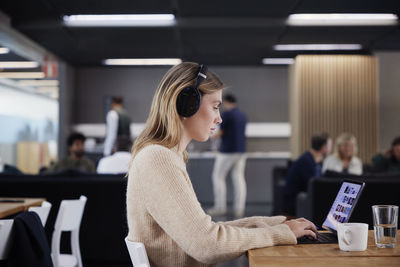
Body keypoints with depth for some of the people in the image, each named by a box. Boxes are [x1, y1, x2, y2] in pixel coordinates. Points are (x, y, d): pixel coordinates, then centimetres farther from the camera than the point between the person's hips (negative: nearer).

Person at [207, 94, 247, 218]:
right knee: (239, 178, 6)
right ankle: (239, 209, 3)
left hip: (228, 150, -7)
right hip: (241, 150, 7)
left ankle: (220, 207, 1)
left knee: (218, 176, 3)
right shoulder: (242, 115, 12)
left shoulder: (227, 113, -9)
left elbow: (221, 132, -8)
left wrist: (213, 136, 14)